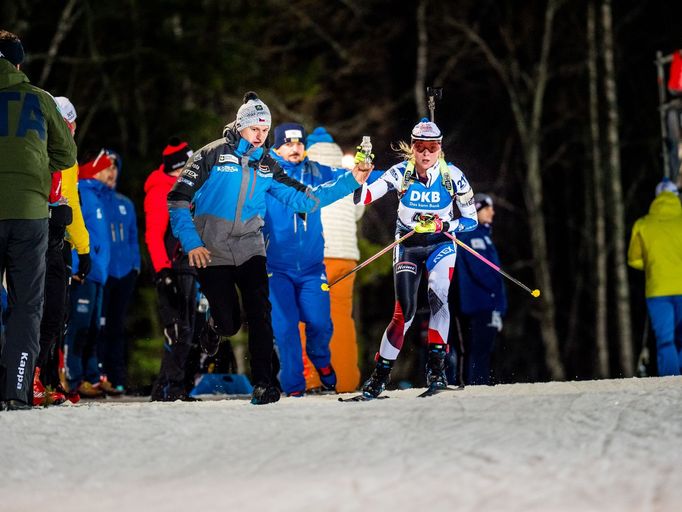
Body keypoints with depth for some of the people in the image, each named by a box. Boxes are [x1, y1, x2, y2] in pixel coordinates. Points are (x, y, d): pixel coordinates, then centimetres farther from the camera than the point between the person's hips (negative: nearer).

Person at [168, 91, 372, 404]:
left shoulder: (266, 167, 8)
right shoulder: (214, 155, -5)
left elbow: (304, 199, 6)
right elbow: (178, 198, -6)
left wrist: (351, 181, -1)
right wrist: (191, 243, -15)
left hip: (249, 248, 3)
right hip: (211, 253, -3)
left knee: (259, 313, -15)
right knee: (227, 325, -5)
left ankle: (263, 382, -11)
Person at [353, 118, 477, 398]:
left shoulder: (453, 176, -13)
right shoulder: (402, 173, -13)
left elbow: (471, 220, -5)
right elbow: (365, 195, -24)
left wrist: (447, 226, -24)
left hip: (440, 244, 0)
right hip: (407, 246, 0)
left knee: (437, 296, -25)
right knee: (405, 310, -8)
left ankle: (436, 366, -20)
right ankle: (380, 374, 3)